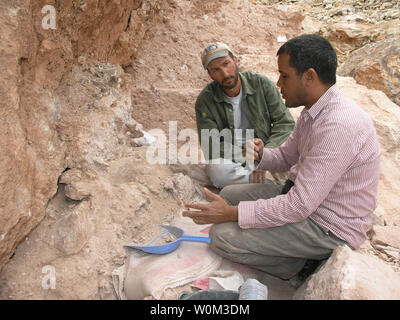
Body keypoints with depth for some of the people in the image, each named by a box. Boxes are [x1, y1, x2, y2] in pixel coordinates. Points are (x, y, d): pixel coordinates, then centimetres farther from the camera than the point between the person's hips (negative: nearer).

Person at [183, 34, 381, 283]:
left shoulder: (338, 126, -30)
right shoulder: (315, 110, 2)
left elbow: (299, 206, -29)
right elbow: (287, 156, 14)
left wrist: (231, 213, -24)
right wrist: (261, 155, -9)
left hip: (329, 226, -10)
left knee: (222, 234, -17)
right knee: (229, 195, 11)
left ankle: (306, 267, 1)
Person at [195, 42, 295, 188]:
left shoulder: (261, 83, -4)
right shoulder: (205, 101, -6)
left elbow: (285, 122, -2)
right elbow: (210, 147, -11)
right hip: (230, 159, -1)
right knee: (217, 172, -35)